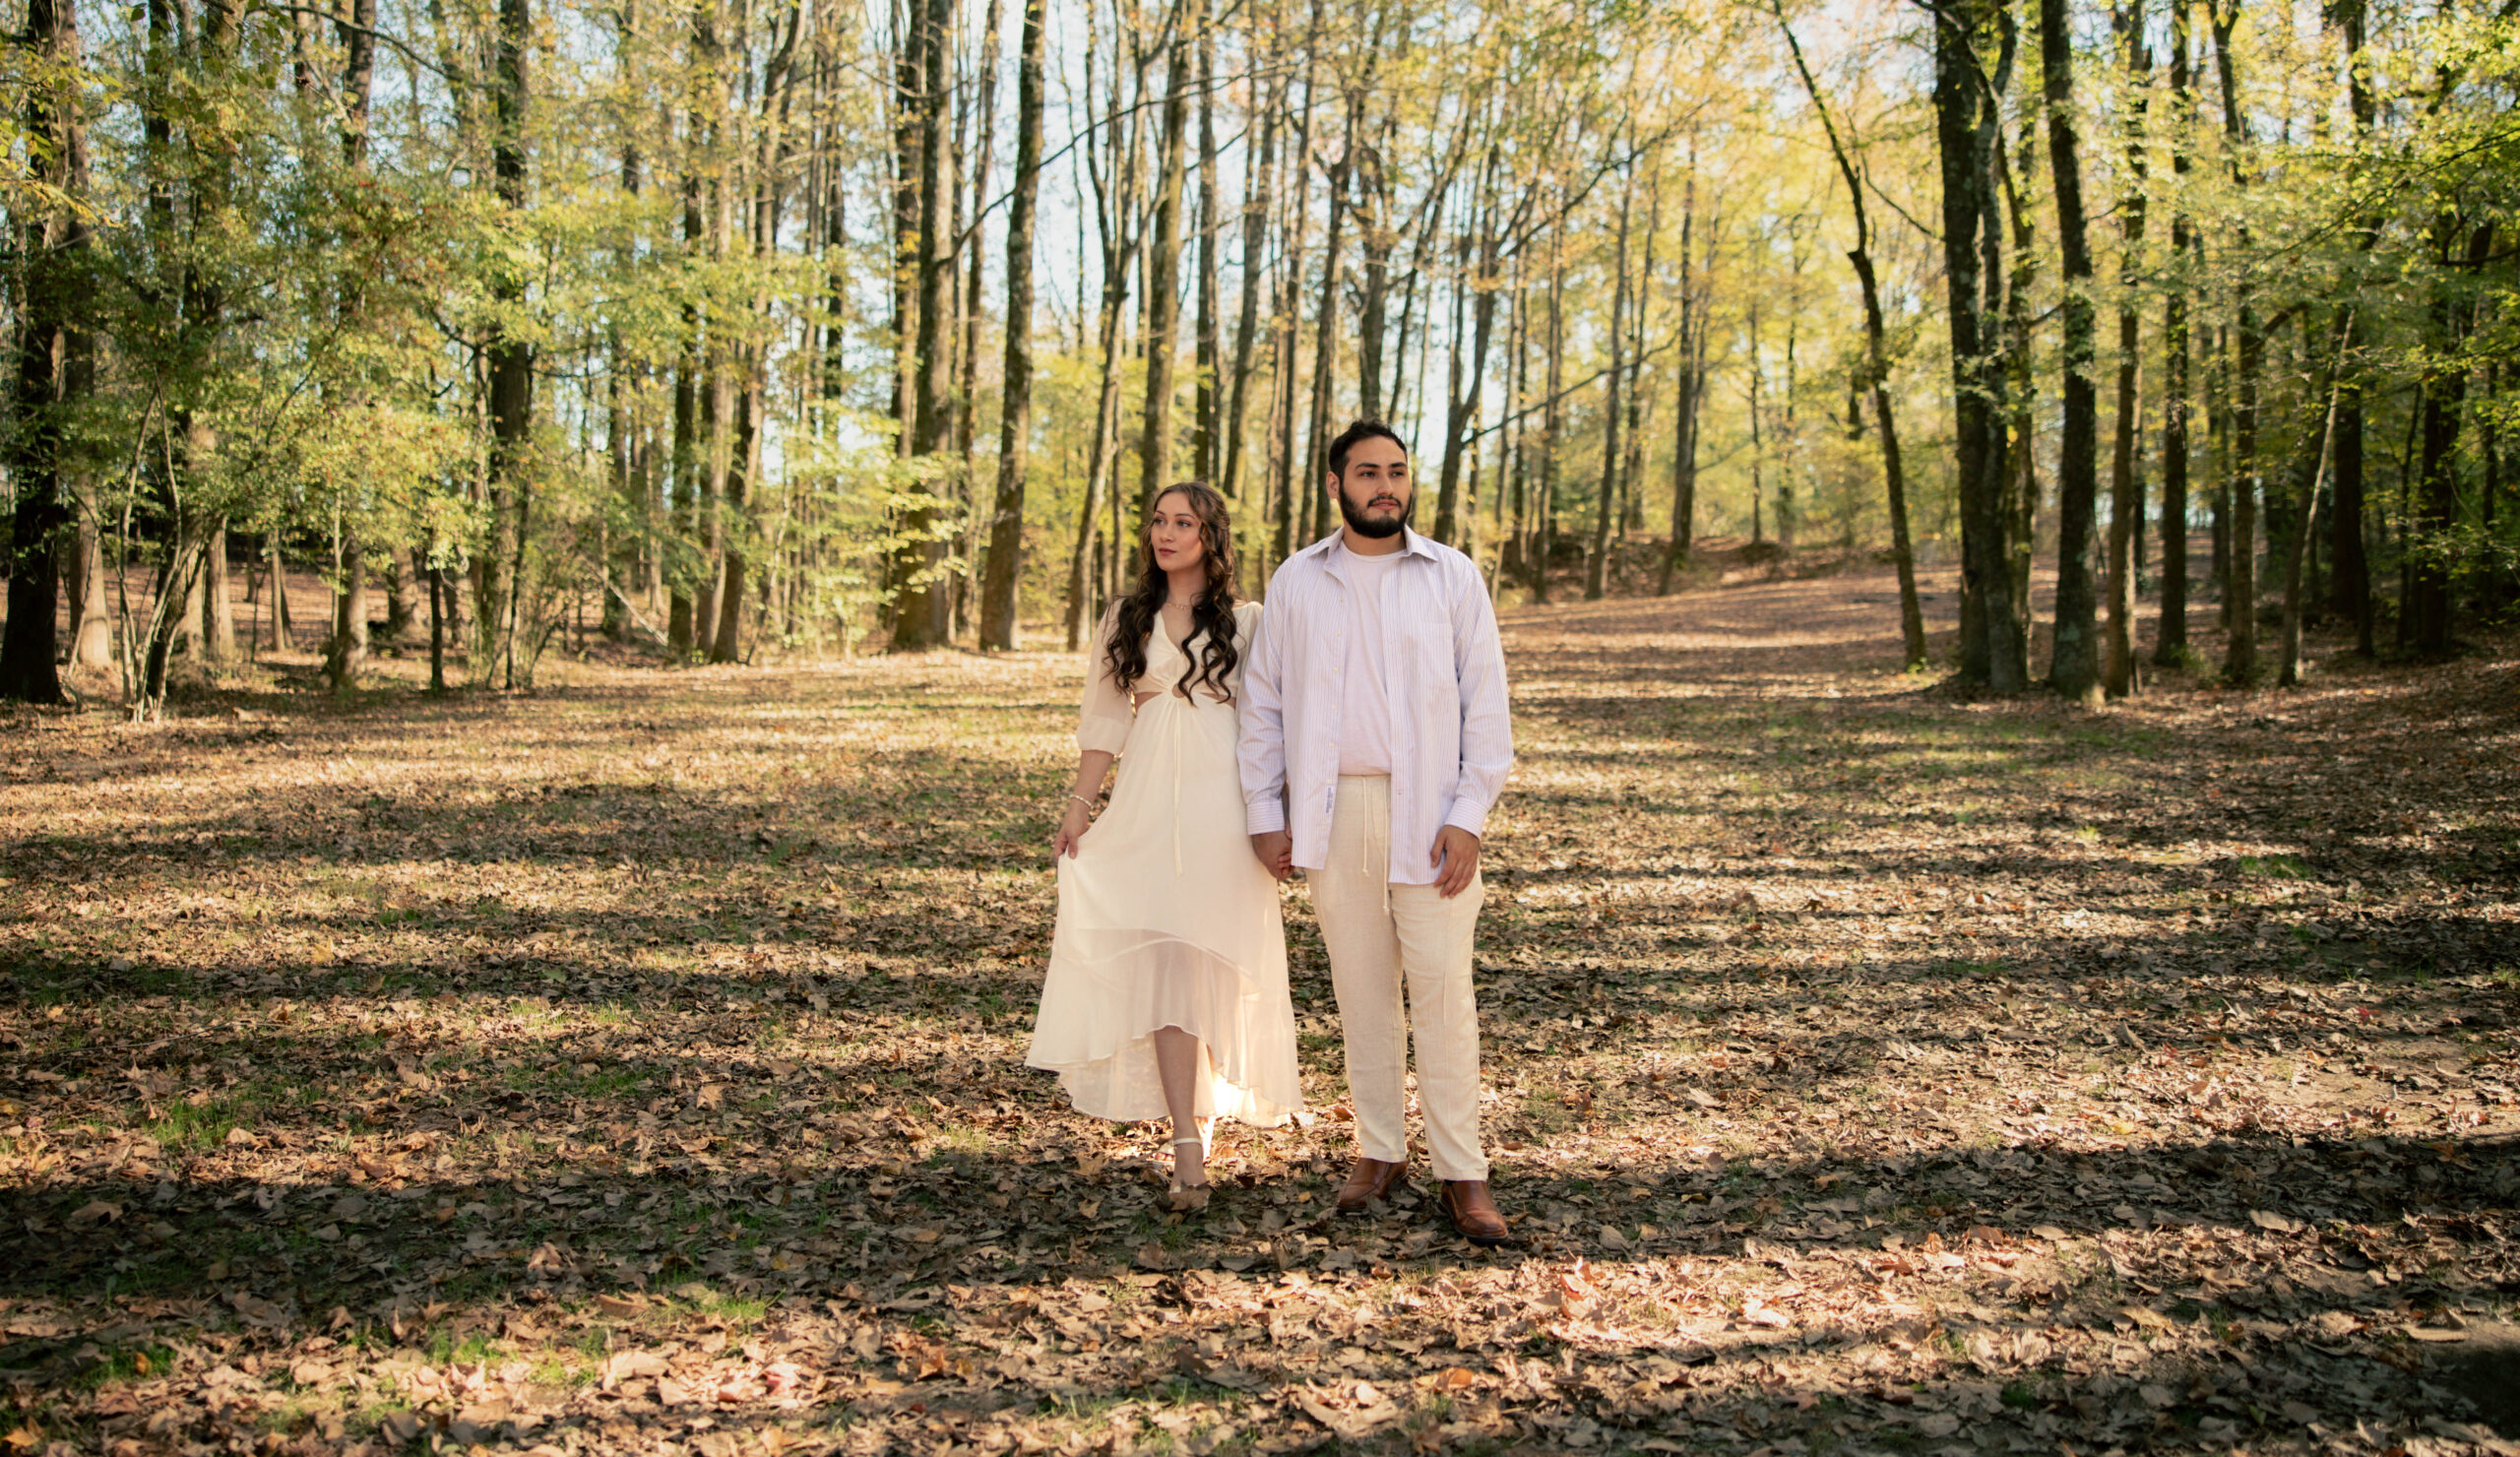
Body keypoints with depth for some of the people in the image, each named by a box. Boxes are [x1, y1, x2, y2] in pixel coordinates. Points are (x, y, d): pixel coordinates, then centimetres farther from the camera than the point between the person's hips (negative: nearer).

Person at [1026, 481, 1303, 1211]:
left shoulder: (1246, 621, 5)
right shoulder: (1125, 622, 12)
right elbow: (1105, 722, 12)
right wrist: (1077, 808, 4)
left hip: (1222, 803, -1)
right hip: (1148, 804, 1)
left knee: (1218, 962, 3)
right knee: (1159, 961, -9)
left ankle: (1209, 1102, 26)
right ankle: (1188, 1147, -9)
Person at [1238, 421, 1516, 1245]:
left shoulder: (1452, 577, 4)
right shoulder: (1296, 582, 8)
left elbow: (1485, 704, 1)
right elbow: (1263, 703, 10)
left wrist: (1468, 816, -7)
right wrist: (1265, 815, 4)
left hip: (1427, 811, -2)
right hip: (1332, 812, 2)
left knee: (1442, 988, -3)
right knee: (1360, 985, 8)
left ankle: (1461, 1172, 6)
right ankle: (1380, 1151, 21)